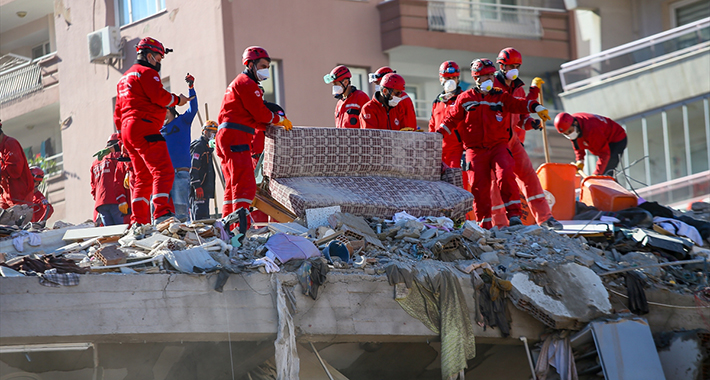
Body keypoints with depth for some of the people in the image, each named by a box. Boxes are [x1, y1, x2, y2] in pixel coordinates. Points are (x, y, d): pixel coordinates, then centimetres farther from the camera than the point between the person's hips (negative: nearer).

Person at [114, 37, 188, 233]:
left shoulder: (125, 78, 28)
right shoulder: (147, 73, -2)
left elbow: (118, 112, 29)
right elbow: (159, 96, -16)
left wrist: (123, 135, 29)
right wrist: (177, 99, 1)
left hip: (127, 130, 10)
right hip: (145, 128, -10)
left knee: (143, 177, 12)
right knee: (163, 172, -18)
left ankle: (138, 222, 5)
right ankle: (162, 213, -34)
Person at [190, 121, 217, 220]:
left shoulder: (206, 147, 22)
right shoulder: (199, 146, -10)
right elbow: (193, 169, -18)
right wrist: (197, 187, -24)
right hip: (200, 189, -11)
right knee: (201, 215, -16)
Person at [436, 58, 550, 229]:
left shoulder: (500, 97, 9)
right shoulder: (465, 99, 9)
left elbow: (519, 104, -4)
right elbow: (452, 119, 11)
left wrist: (536, 107, -22)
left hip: (499, 146, 0)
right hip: (476, 149, 0)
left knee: (505, 175, -22)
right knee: (479, 186, -5)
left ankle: (514, 214, -18)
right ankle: (484, 224, 5)